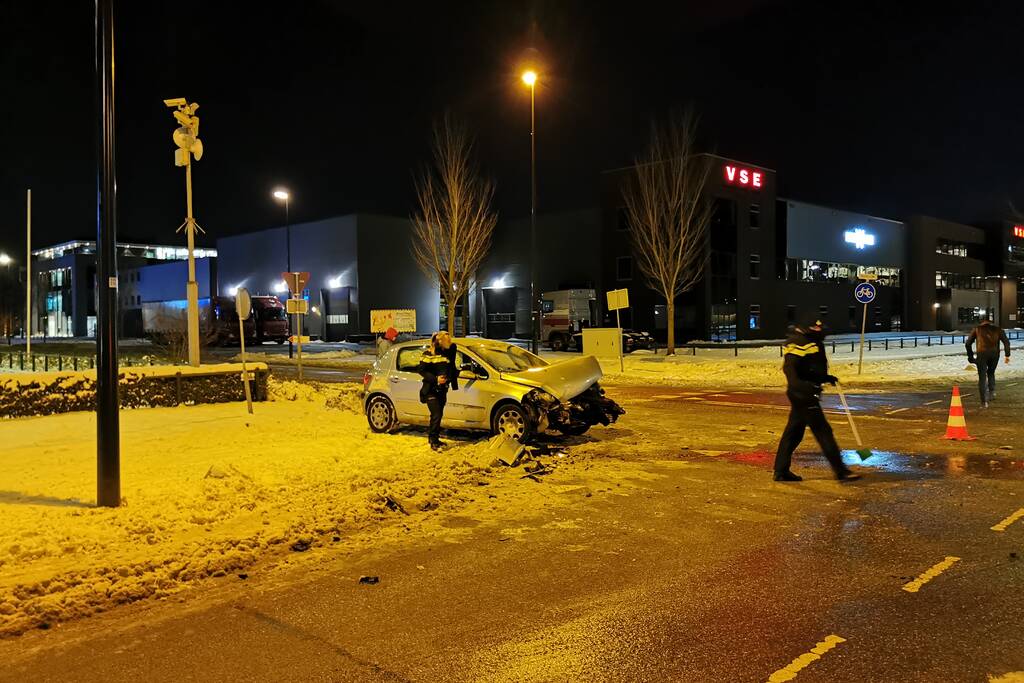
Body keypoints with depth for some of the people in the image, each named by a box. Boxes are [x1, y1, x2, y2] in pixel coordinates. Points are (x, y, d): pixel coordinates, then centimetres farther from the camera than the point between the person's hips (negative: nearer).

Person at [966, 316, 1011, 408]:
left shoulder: (976, 329, 14)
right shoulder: (997, 329, 16)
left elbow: (968, 343, 11)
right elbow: (1006, 342, 5)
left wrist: (970, 356, 18)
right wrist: (1007, 355, 2)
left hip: (982, 354, -1)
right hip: (995, 354, 1)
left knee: (982, 377, 2)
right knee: (991, 373, 27)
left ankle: (984, 402, -4)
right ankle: (992, 391, 8)